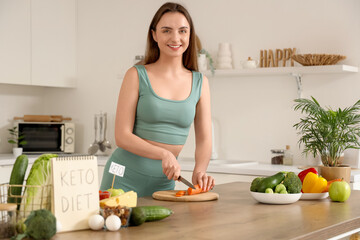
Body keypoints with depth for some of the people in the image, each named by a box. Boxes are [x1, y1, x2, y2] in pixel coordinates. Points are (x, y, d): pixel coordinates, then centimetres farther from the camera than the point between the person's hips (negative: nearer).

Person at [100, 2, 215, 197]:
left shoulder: (200, 83, 5)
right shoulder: (137, 76, -5)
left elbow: (204, 139, 6)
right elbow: (122, 136, -9)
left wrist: (199, 171, -14)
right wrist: (164, 154, -23)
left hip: (163, 183, 3)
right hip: (125, 179, -3)